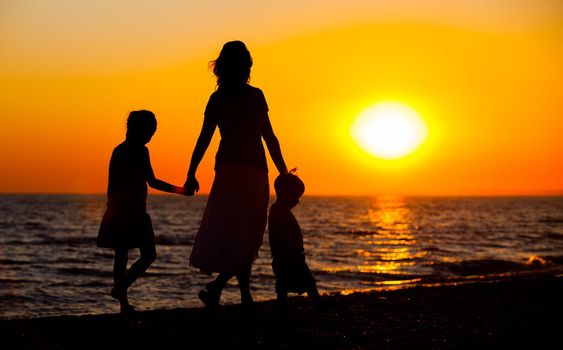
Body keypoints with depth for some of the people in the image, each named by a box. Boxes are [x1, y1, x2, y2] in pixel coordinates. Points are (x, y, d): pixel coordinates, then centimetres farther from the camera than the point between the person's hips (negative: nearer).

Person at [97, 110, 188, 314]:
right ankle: (121, 288, -13)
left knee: (121, 257, 8)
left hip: (117, 211, 8)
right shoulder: (140, 151, -10)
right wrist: (179, 190, -6)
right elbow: (152, 182, -14)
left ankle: (124, 304, 10)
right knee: (148, 255, 0)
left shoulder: (118, 151, 13)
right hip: (134, 212, -8)